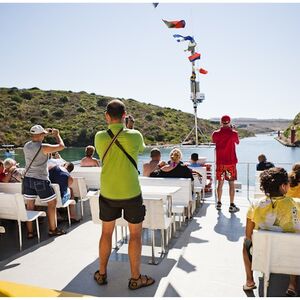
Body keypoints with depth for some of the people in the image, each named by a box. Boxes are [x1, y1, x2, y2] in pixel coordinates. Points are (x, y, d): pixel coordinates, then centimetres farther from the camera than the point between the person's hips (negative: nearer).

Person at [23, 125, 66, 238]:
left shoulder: (26, 146, 2)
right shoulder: (43, 148, -19)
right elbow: (61, 146, -11)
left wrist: (46, 133, 21)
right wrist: (57, 135, 5)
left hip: (27, 179, 6)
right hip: (40, 180, -6)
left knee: (30, 205, 13)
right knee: (52, 203, 10)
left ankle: (30, 232, 20)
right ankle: (52, 229, 19)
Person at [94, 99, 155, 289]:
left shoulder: (100, 137, -6)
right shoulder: (135, 135, -13)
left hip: (107, 194, 3)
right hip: (131, 194, -3)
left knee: (106, 232, 19)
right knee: (135, 234, 11)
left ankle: (102, 274, 32)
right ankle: (136, 278, 22)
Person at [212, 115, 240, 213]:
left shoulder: (216, 133, -4)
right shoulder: (234, 133, -9)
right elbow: (237, 142, 10)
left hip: (220, 162, 2)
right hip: (231, 162, -2)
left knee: (220, 183, 12)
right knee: (231, 184, 4)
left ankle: (219, 204, 19)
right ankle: (232, 205, 6)